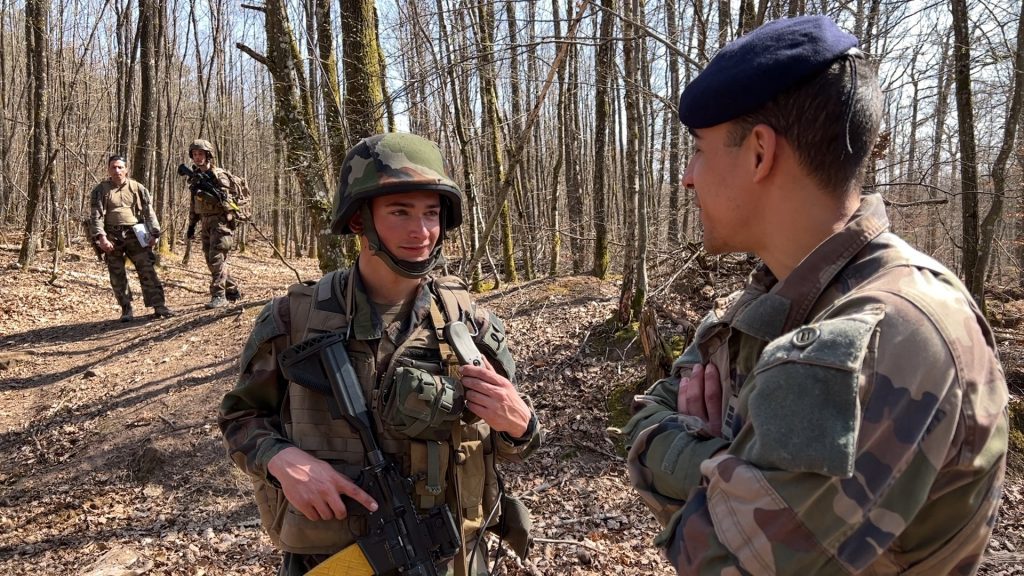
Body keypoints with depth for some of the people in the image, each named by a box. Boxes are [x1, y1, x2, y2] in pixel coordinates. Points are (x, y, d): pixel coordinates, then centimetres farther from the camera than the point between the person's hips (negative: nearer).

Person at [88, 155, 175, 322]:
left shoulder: (137, 188, 8)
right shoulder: (100, 191, 3)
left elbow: (149, 212, 8)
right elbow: (96, 216, -4)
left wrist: (154, 233, 0)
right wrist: (101, 237, -16)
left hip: (135, 234, 0)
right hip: (112, 237, 0)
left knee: (147, 269, -6)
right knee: (117, 275, 2)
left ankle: (158, 305, -5)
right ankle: (126, 310, 10)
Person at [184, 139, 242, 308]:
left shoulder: (219, 175, -8)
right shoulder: (195, 177, 14)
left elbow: (224, 199, -19)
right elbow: (193, 204, 20)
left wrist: (204, 190, -28)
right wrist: (191, 225, 18)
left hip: (221, 221, -8)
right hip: (206, 223, 8)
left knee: (216, 258, -15)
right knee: (211, 260, 10)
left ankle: (218, 296, -14)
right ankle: (233, 291, 21)